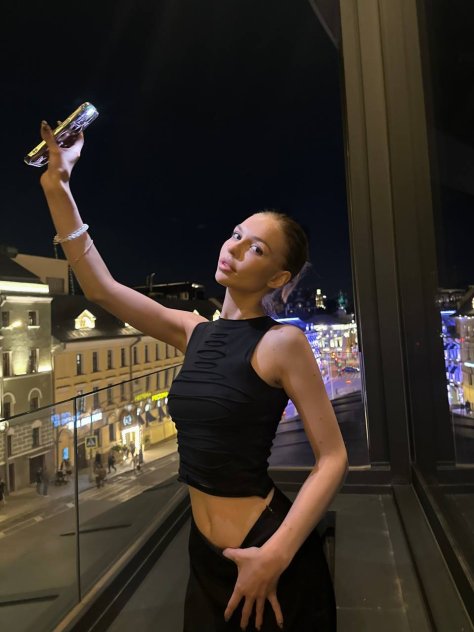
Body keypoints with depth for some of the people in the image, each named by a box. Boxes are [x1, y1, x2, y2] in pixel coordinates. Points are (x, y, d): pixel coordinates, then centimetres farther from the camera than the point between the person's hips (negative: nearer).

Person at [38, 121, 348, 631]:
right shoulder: (194, 332, 0)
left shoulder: (281, 342, -16)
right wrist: (57, 188, -4)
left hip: (267, 553, -6)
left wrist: (275, 555, -22)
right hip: (205, 551, 6)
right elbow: (99, 287, -1)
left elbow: (332, 459, -14)